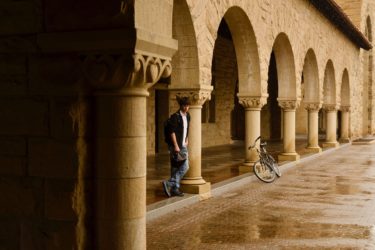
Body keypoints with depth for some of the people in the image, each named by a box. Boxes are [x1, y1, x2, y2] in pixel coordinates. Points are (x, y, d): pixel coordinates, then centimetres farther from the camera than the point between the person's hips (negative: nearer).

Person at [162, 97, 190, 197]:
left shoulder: (187, 116, 14)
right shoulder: (175, 117, -11)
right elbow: (172, 132, -16)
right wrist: (176, 146, -19)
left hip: (183, 146, 8)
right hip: (175, 145, -8)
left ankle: (174, 189, 8)